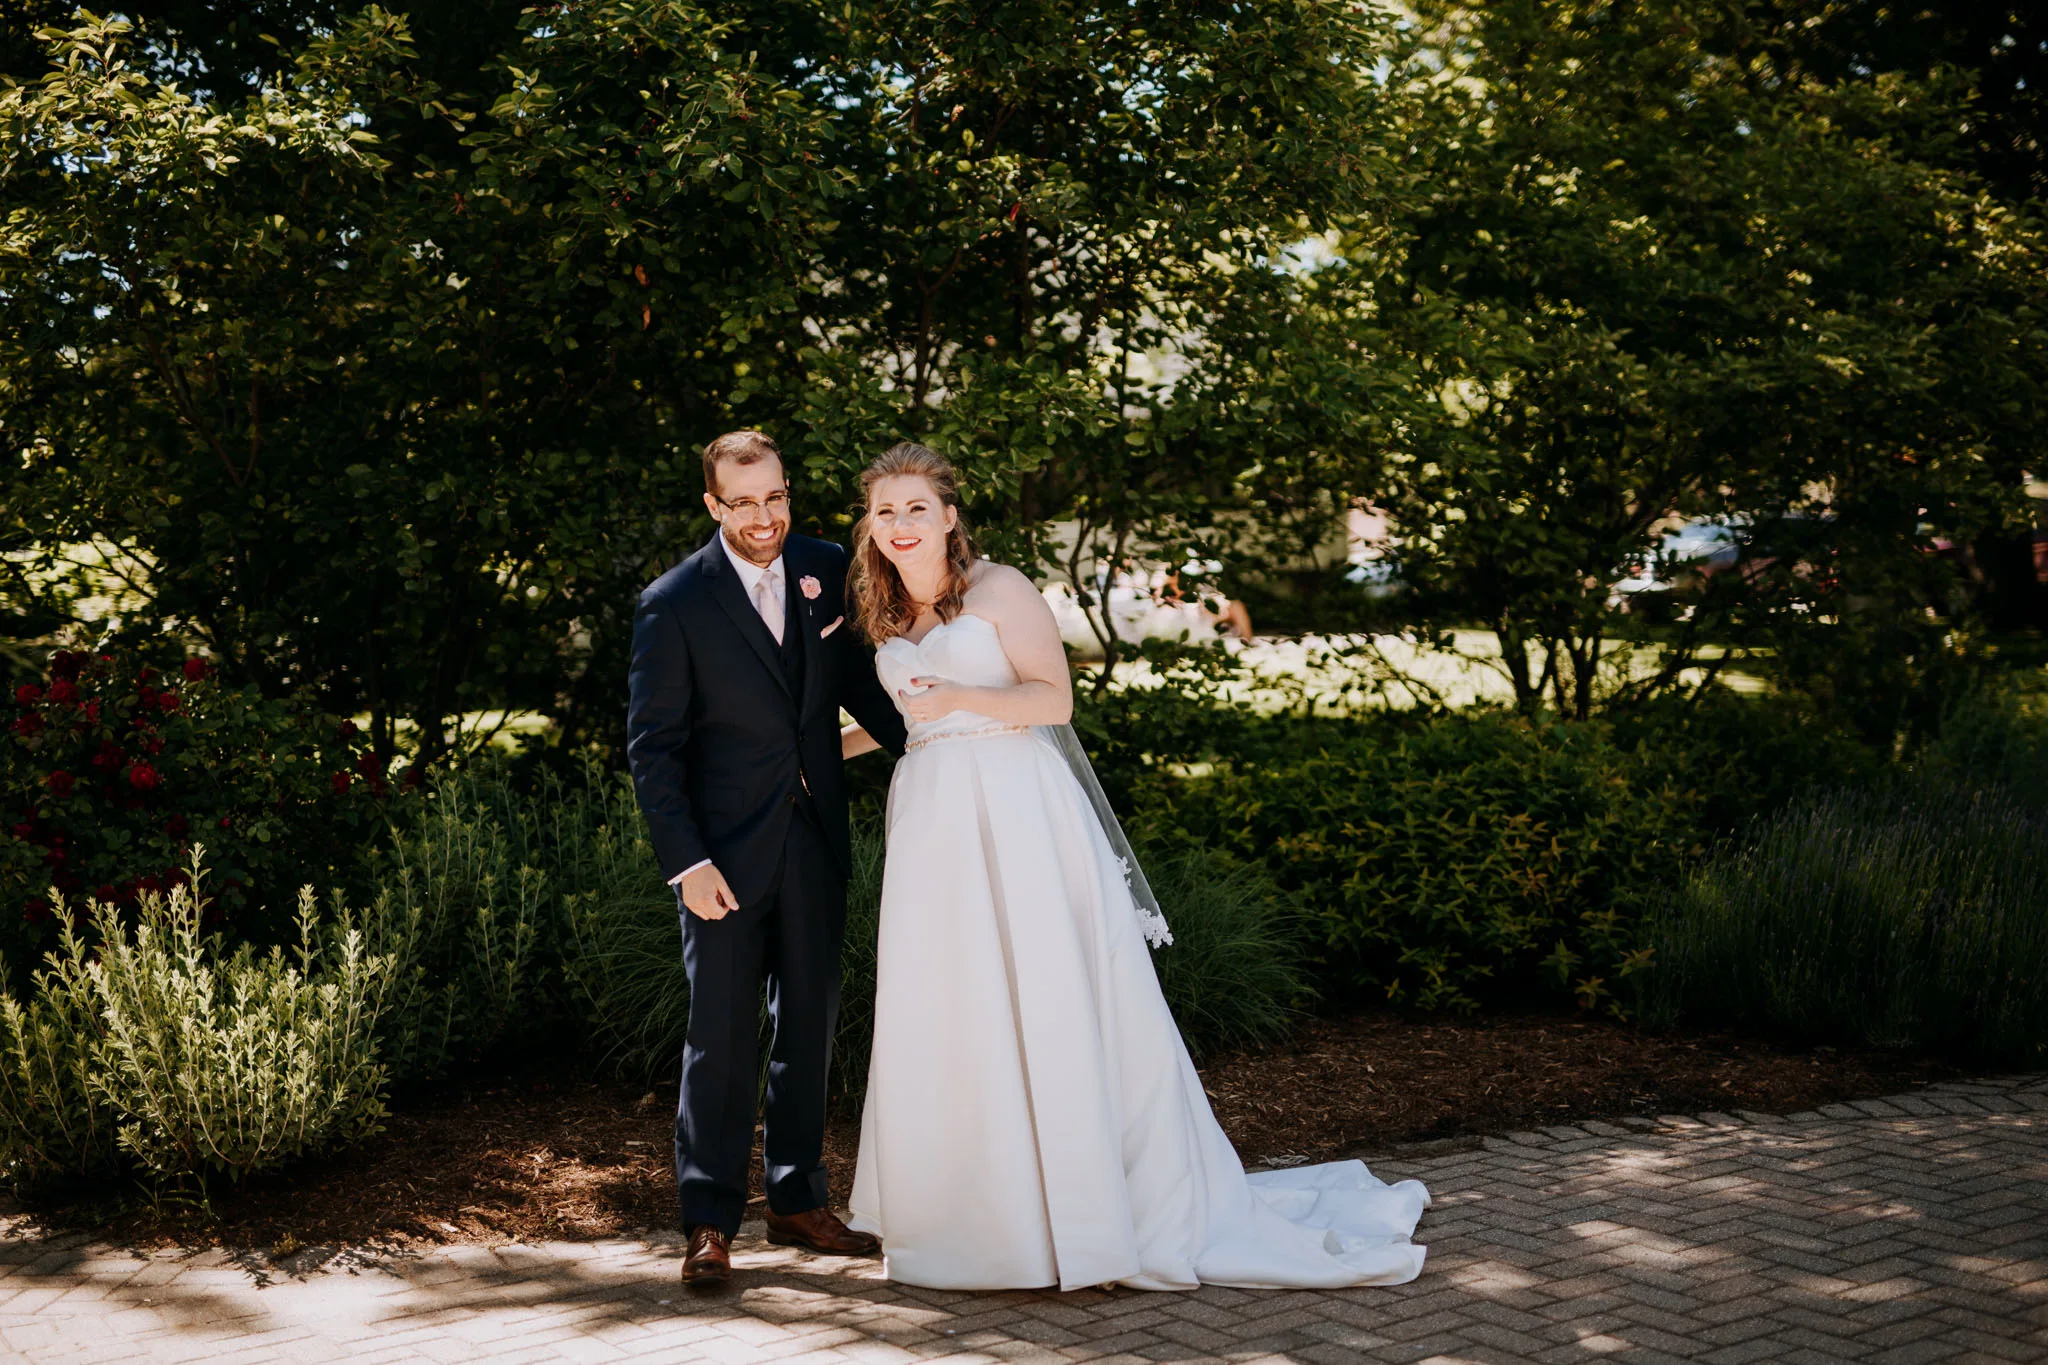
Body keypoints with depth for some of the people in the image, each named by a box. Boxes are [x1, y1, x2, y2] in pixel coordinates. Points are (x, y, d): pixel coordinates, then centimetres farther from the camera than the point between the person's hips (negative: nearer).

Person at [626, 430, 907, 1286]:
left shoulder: (827, 570, 2)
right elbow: (652, 746, -10)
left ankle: (797, 1199, 25)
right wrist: (685, 861, -15)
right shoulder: (675, 604, -11)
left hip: (815, 837, 5)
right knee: (721, 1033, -1)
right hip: (727, 847, -5)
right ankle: (709, 1222, 9)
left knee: (809, 1022, 12)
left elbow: (860, 683, 14)